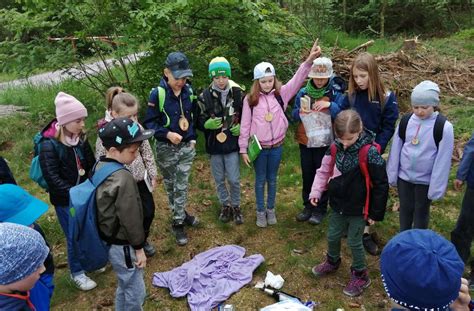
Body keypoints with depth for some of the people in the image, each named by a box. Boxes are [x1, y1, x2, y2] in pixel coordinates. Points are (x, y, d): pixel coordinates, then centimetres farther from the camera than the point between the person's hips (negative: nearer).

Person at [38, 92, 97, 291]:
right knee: (75, 236, 6)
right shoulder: (49, 145, -20)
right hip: (65, 201, -5)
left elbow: (92, 166, 4)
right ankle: (77, 273, 28)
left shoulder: (81, 139, -3)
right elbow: (53, 179, -21)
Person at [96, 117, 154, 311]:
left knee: (125, 286, 27)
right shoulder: (123, 178, -28)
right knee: (135, 293, 9)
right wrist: (139, 247, -9)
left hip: (109, 240, 9)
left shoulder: (100, 166, 0)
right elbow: (130, 218, -22)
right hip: (122, 246, -9)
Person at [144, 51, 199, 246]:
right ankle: (180, 214, 32)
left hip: (187, 147, 3)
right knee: (170, 186, 13)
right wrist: (167, 134, -25)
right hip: (166, 149, -3)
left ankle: (178, 223, 23)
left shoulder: (189, 91, -3)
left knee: (182, 186, 9)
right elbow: (149, 123, -11)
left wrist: (193, 137, 5)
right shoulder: (157, 94, -16)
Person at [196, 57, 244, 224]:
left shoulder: (238, 93, -5)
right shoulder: (204, 96, -6)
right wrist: (208, 124, -21)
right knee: (219, 179, 13)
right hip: (214, 145, 1)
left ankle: (236, 206, 27)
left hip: (232, 144, -1)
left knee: (234, 179, 3)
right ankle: (225, 205, 35)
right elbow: (199, 121, 1)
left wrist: (241, 127, -10)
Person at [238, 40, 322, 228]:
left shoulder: (281, 94, -3)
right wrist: (243, 149, -3)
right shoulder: (250, 99, -7)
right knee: (260, 180, 12)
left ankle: (270, 209, 34)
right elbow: (245, 125, -4)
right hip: (258, 147, -1)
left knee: (272, 179, 17)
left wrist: (310, 60, -30)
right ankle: (260, 211, 29)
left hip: (277, 146, 2)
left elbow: (297, 80, -15)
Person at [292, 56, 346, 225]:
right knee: (307, 174, 13)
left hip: (325, 142, -3)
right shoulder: (303, 92, 0)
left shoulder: (336, 94, -8)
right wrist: (300, 112, -19)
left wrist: (330, 105, -30)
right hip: (305, 141, 3)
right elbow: (294, 115, 5)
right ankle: (308, 206, 29)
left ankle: (320, 209, 22)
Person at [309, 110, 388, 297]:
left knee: (354, 242, 9)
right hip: (338, 204, 5)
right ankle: (332, 262, 48)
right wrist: (316, 191, -2)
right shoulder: (336, 148, -7)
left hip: (358, 209, -5)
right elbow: (325, 170, 7)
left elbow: (381, 184, -16)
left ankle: (360, 275, 32)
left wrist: (375, 212, -11)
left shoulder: (370, 153, -23)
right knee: (332, 236, 20)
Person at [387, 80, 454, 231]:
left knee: (421, 212, 15)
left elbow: (443, 160, -14)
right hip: (404, 176, 3)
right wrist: (392, 174, 2)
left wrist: (437, 186, -12)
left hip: (425, 180, -3)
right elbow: (396, 149, -1)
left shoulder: (444, 127, -18)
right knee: (405, 208, 19)